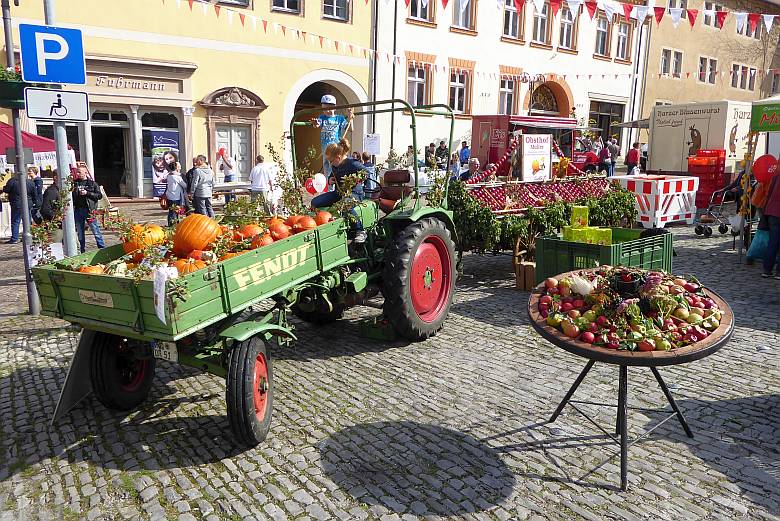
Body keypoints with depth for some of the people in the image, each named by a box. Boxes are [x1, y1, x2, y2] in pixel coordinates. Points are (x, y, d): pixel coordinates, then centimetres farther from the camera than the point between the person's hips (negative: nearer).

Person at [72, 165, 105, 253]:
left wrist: (87, 193, -13)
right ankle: (82, 251, 20)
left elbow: (99, 195, -4)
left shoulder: (92, 183, 1)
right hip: (78, 210, 4)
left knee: (96, 232, -3)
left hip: (89, 210, -4)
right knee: (80, 233, 11)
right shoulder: (75, 183, 9)